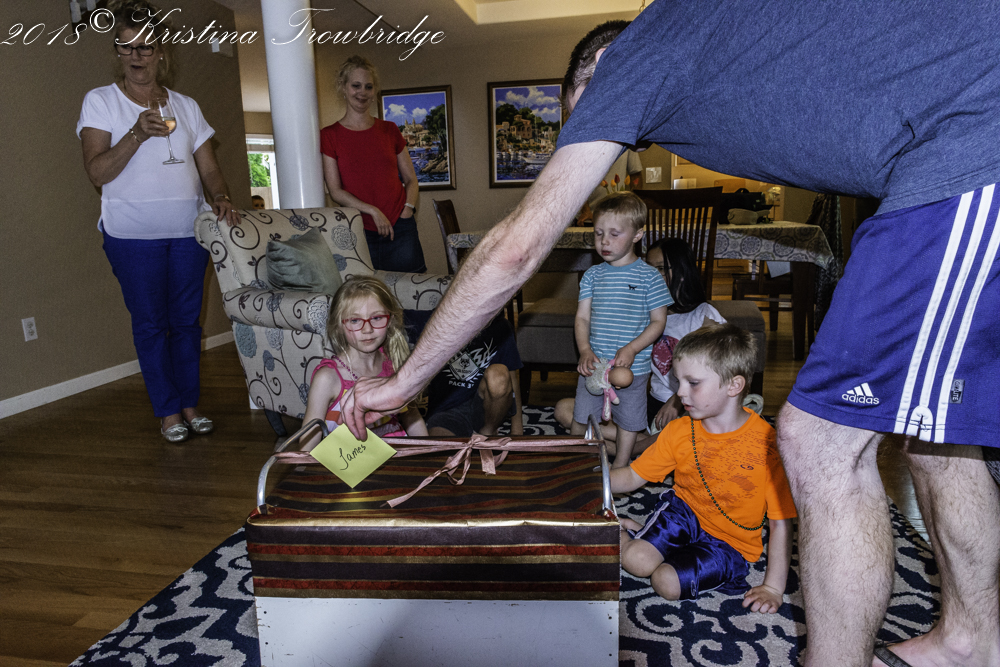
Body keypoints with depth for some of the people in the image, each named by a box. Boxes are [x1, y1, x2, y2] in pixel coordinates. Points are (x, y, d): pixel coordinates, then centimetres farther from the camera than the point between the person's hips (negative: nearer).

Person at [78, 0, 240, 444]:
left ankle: (190, 403, 19)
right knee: (150, 323, 3)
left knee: (187, 319, 7)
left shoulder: (186, 106, 13)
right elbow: (96, 172, -7)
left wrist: (222, 199, -10)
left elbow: (209, 167, 10)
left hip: (188, 231, 3)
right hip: (133, 234, -3)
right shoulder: (100, 101, 3)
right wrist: (138, 133, -20)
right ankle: (167, 411, 14)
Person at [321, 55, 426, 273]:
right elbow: (335, 191, -2)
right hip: (360, 232, -2)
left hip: (401, 230, 2)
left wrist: (407, 209, -4)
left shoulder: (390, 131, 11)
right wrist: (372, 211, -14)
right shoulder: (329, 136, 4)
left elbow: (411, 179, 15)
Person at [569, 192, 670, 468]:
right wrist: (585, 351, -15)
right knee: (579, 419, 14)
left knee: (627, 423, 12)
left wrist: (631, 349, -19)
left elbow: (658, 322, -6)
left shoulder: (649, 277, -8)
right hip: (593, 363, 3)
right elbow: (582, 318, 1)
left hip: (632, 367, -3)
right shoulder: (592, 275, 2)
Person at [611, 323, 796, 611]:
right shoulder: (678, 432, -8)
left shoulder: (766, 444, -22)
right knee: (636, 561, -20)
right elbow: (632, 476, -1)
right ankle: (624, 529, 10)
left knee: (667, 582, -23)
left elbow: (780, 523, -16)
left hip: (731, 542, -3)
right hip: (683, 511, 3)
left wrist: (773, 587, -14)